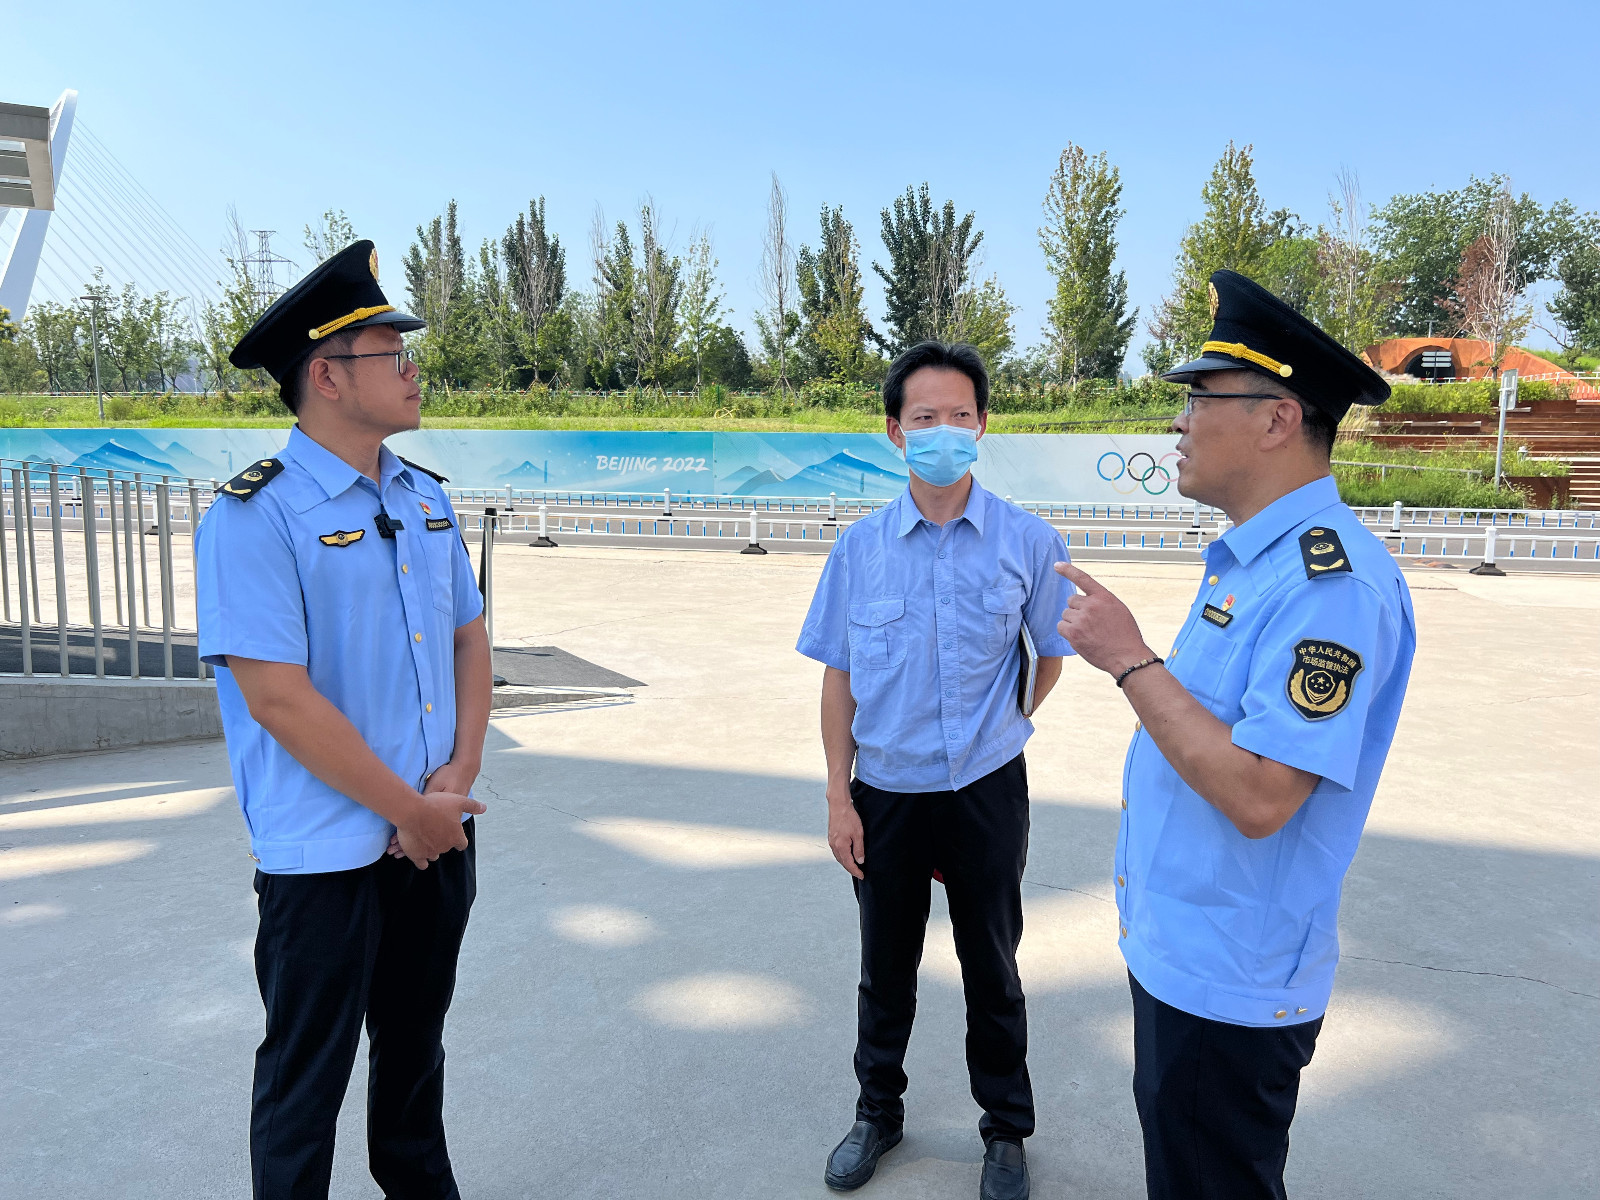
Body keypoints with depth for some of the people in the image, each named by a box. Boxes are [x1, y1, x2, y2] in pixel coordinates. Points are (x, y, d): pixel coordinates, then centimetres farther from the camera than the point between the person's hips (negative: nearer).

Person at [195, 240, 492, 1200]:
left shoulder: (426, 499, 7)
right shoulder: (255, 517, -15)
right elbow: (279, 697, -20)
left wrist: (459, 776, -6)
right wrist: (410, 810, -15)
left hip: (441, 830, 7)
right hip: (328, 854, -6)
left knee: (416, 1042, 24)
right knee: (307, 1075, 12)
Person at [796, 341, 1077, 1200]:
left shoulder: (1028, 543, -9)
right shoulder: (860, 547, -5)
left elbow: (1051, 655, 6)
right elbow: (838, 676, -1)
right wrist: (839, 795, -3)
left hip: (986, 793, -1)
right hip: (885, 794, 1)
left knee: (991, 969, 15)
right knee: (886, 968, 18)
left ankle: (1006, 1131, 38)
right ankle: (878, 1112, 42)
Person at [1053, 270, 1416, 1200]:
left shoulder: (1334, 582, -26)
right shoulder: (1255, 557, 7)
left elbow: (1259, 795, -31)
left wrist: (1130, 660, -27)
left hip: (1231, 978, -9)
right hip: (1177, 949, 9)